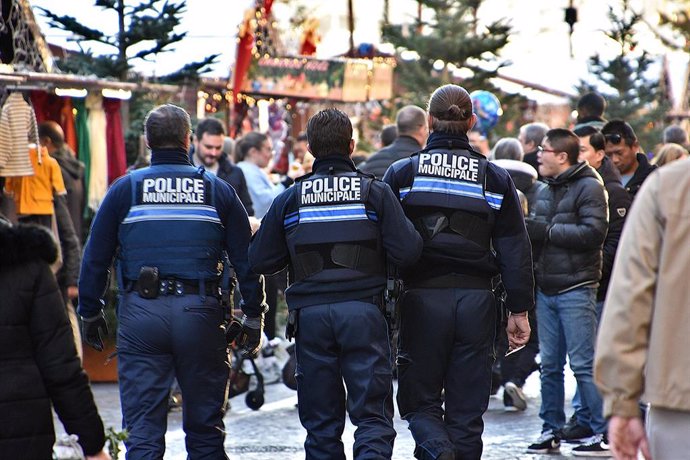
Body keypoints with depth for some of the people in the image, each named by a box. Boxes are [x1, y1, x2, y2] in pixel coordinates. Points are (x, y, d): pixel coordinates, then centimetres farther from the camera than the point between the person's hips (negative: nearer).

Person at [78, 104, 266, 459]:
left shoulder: (124, 189, 4)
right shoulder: (217, 190, 7)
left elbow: (95, 258, 5)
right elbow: (246, 260, 7)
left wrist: (90, 313, 14)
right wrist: (253, 317, 14)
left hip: (140, 313, 0)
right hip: (200, 312, 1)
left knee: (143, 429, 1)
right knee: (205, 428, 10)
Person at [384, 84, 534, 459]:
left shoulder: (402, 173, 1)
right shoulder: (495, 178, 6)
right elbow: (515, 249, 5)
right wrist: (520, 310, 9)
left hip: (422, 298, -1)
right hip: (476, 299, 1)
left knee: (418, 399, 7)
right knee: (466, 408, 9)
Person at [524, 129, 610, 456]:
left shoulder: (589, 187, -7)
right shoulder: (546, 191, 18)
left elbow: (593, 232, -18)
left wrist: (547, 230, -16)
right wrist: (528, 228, -4)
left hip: (576, 289, -8)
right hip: (546, 289, 8)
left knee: (584, 364, -8)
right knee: (550, 365, 10)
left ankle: (605, 434, -4)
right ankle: (551, 431, 17)